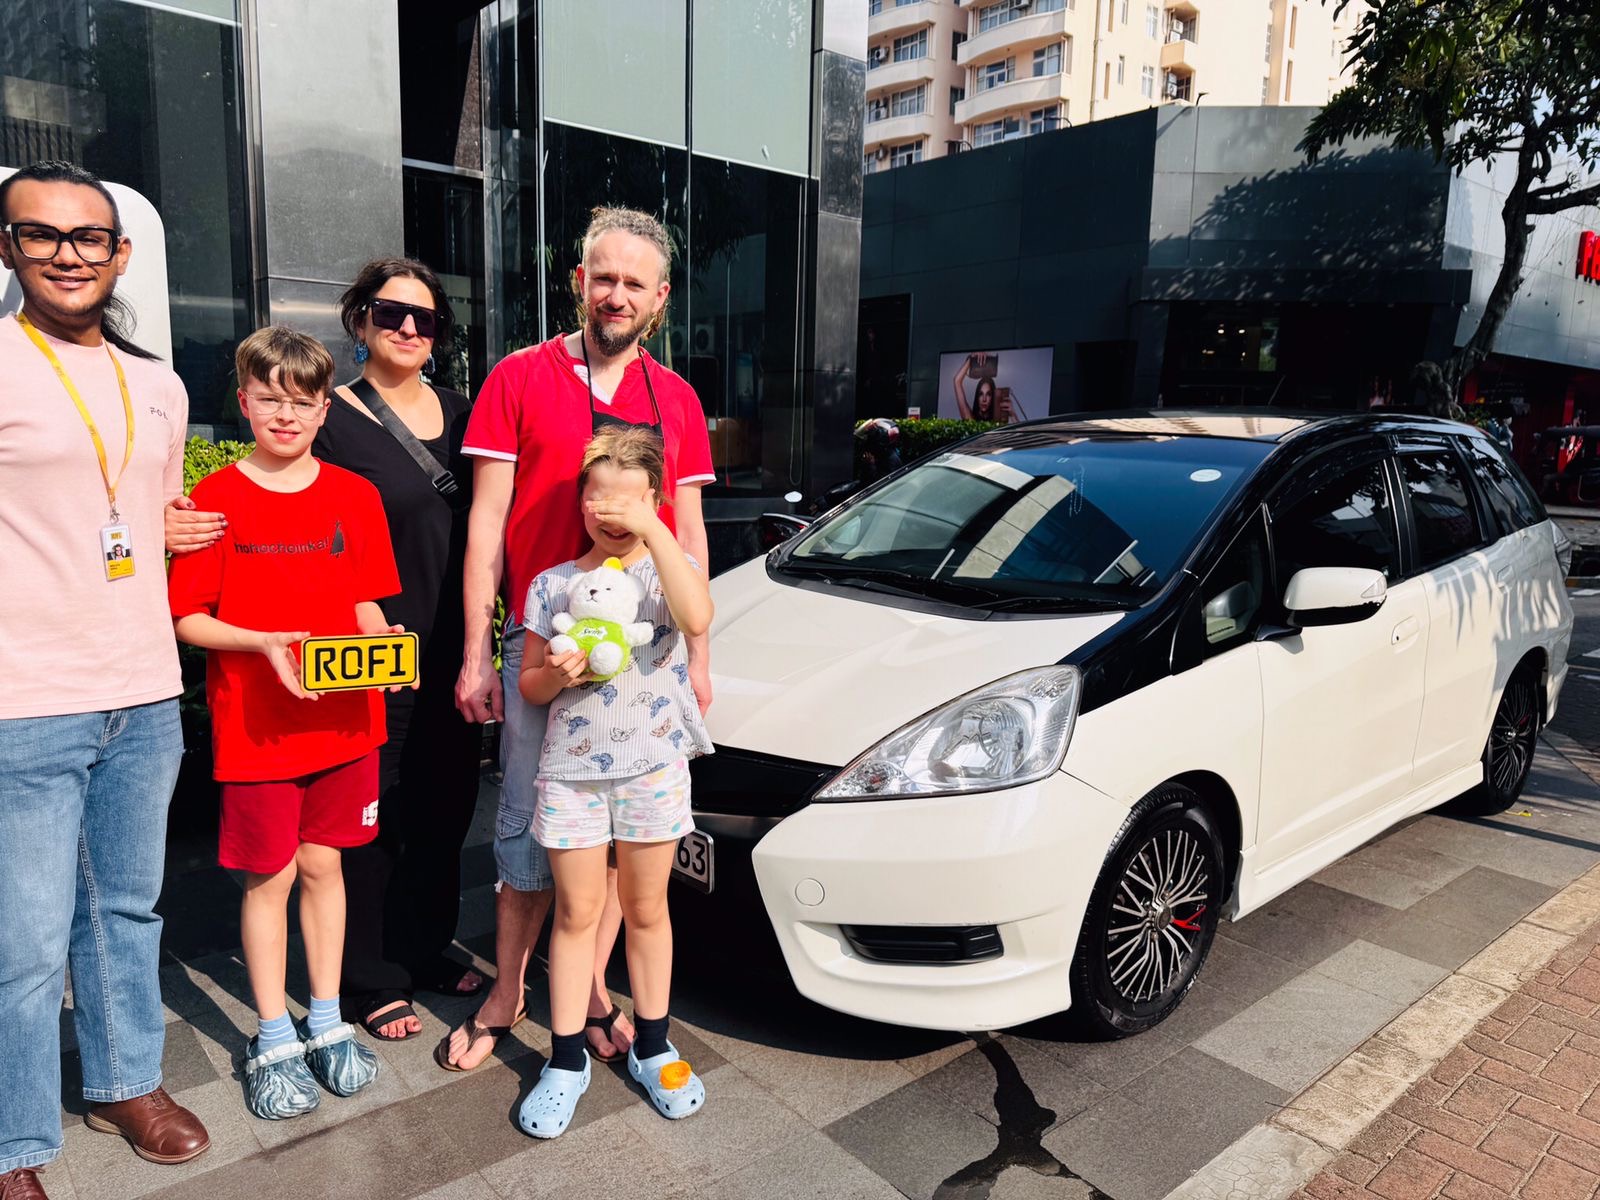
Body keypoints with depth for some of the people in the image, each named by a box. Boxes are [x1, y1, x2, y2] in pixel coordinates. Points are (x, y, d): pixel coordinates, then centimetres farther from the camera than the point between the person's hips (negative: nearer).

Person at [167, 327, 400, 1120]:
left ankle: (327, 1022, 28)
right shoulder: (215, 499, -4)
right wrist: (263, 643, -20)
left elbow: (368, 607, 7)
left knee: (322, 865, 13)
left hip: (343, 718, 2)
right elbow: (187, 617, -4)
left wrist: (383, 642, -14)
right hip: (254, 723, -2)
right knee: (268, 876, 7)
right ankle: (273, 1040, 23)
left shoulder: (354, 495, 4)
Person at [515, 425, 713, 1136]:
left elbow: (696, 618, -25)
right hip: (571, 768, 1)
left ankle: (651, 1049, 31)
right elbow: (529, 685, 9)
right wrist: (557, 674, -14)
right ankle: (566, 1060, 25)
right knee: (577, 912, 9)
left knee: (646, 909, 12)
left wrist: (650, 529, -26)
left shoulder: (669, 568, -1)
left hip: (654, 764, -1)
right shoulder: (553, 585, 4)